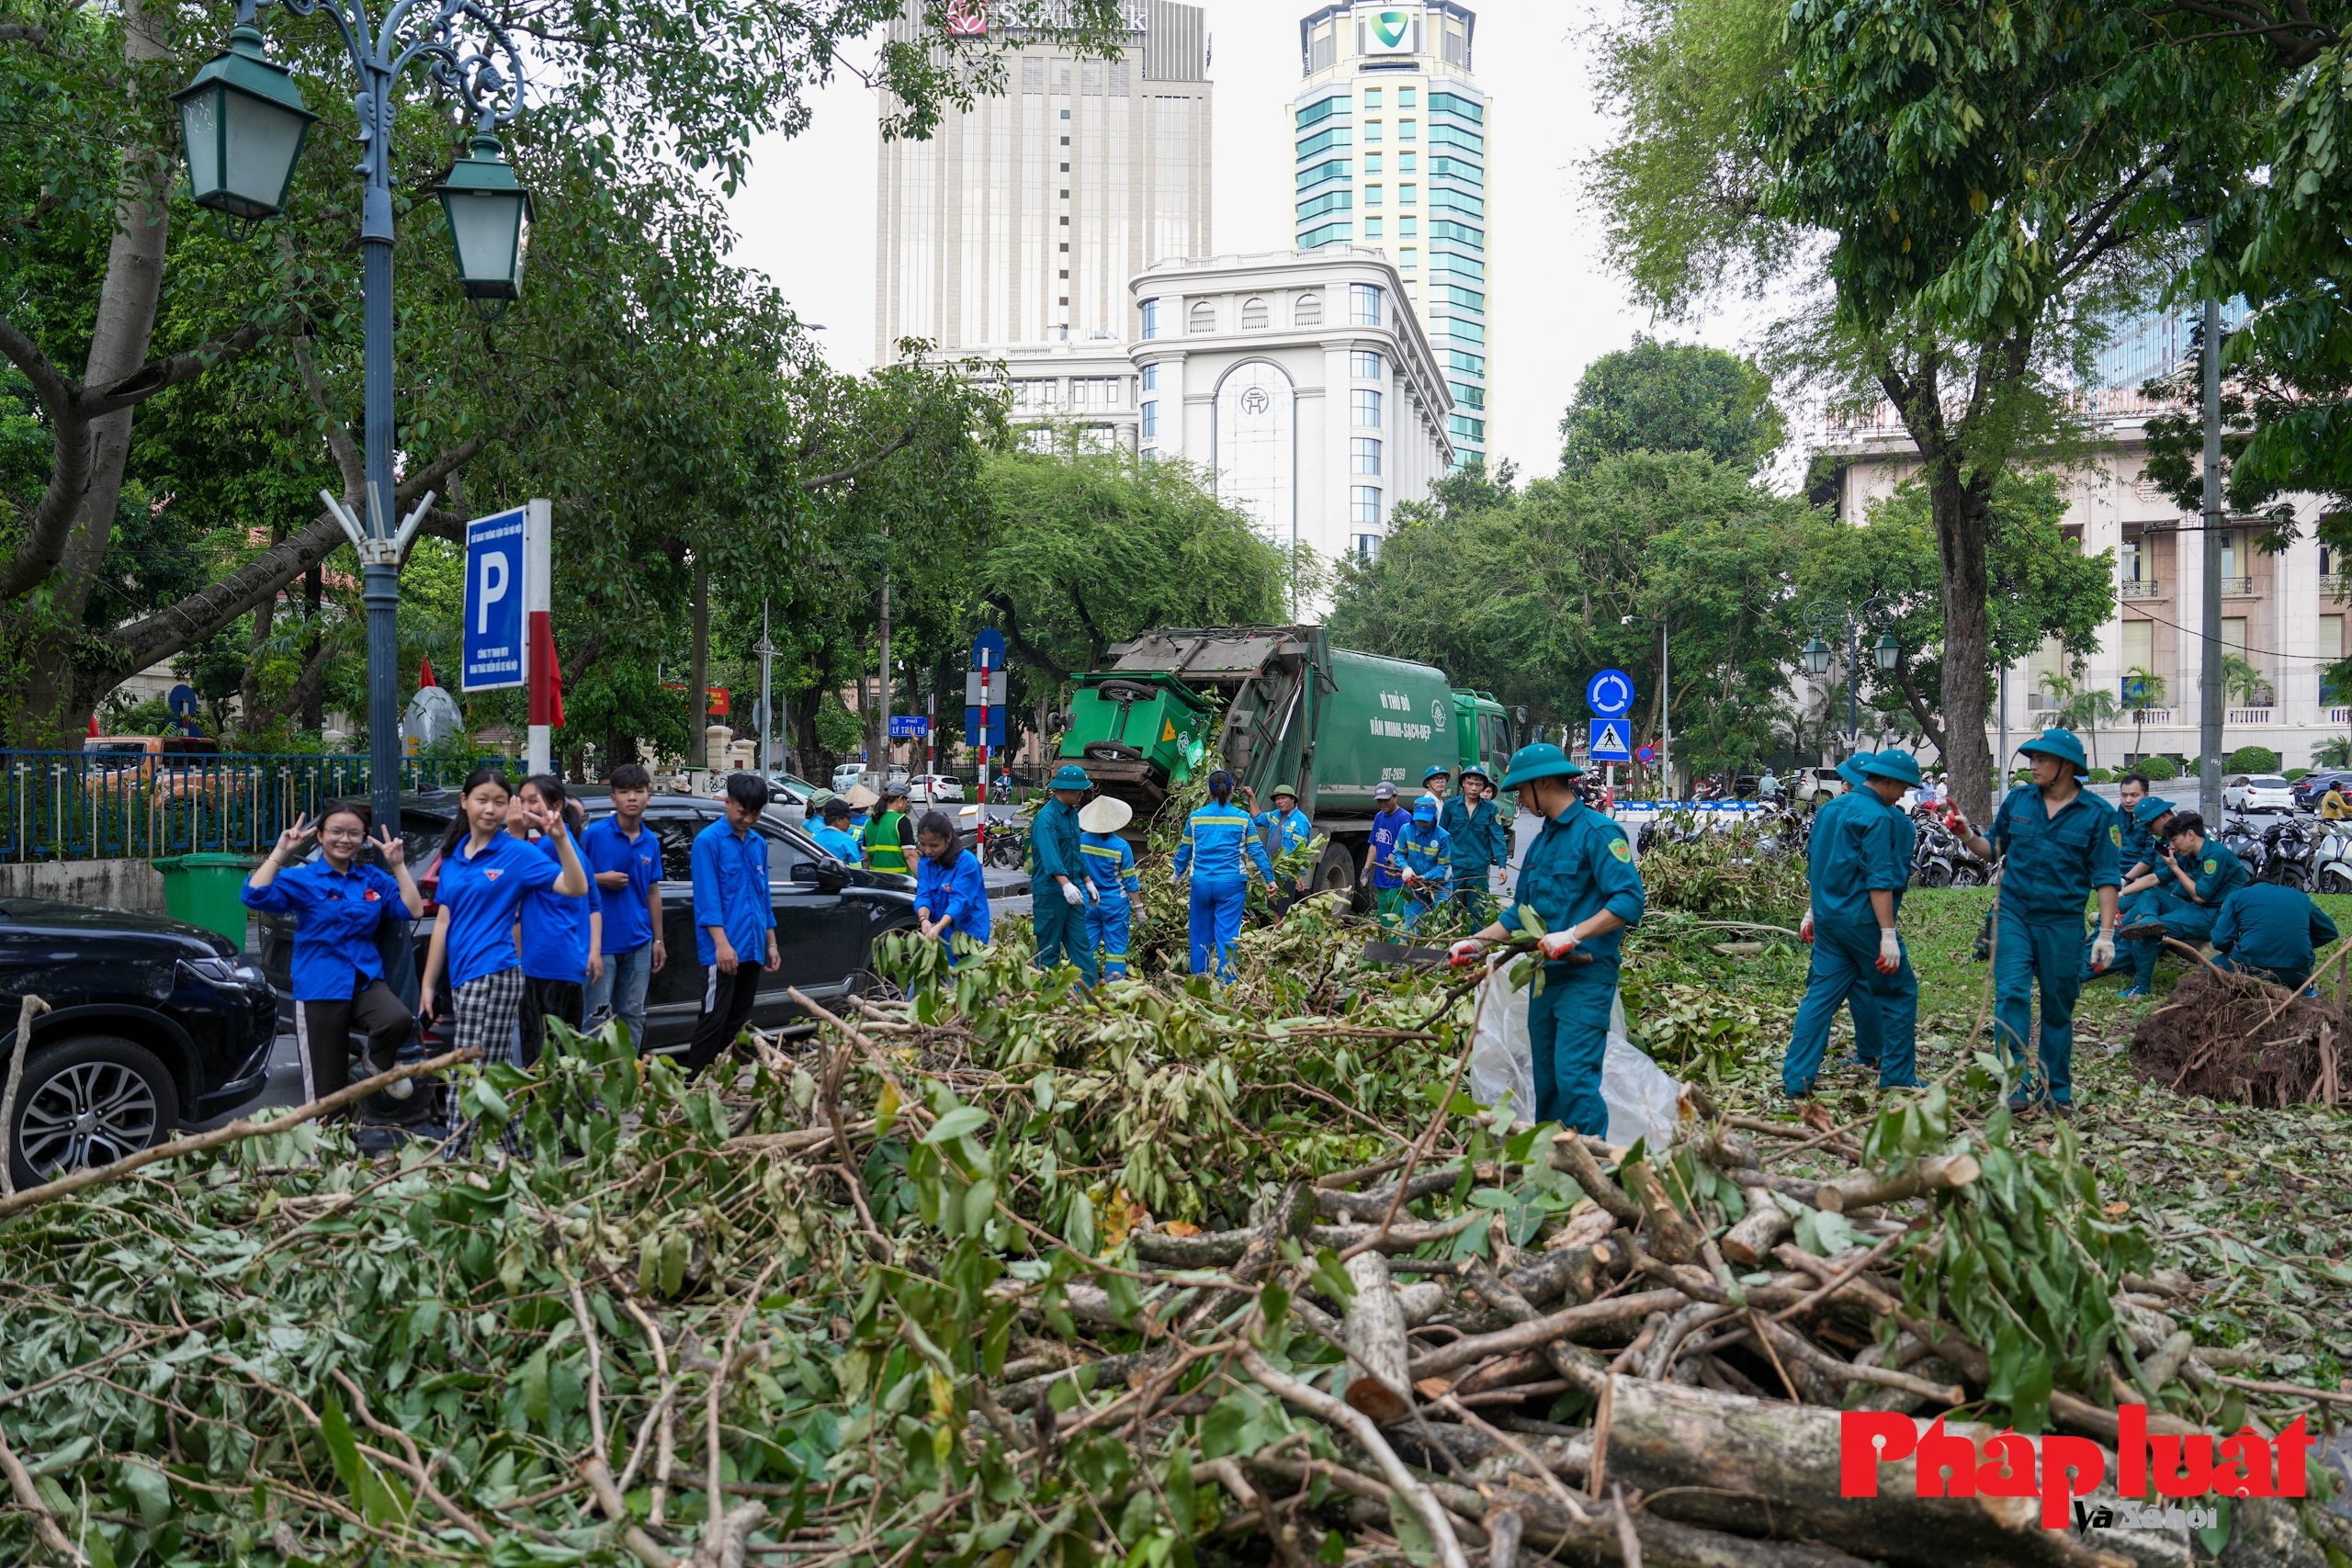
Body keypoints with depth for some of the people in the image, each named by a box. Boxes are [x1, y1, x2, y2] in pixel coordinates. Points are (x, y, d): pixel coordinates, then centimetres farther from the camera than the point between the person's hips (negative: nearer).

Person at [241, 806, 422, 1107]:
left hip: (366, 980, 2)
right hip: (320, 988, -2)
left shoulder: (374, 879, 9)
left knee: (400, 1020, -32)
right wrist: (280, 852, -15)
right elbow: (254, 895, -15)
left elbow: (413, 910, 2)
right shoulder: (301, 878, 0)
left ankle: (380, 1063, 1)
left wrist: (398, 865, -1)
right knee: (326, 1087, 2)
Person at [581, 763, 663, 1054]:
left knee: (634, 1015, 10)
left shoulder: (651, 841, 9)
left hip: (639, 942, 5)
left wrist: (658, 940, 12)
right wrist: (600, 879, -18)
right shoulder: (594, 833, -6)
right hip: (601, 940, -5)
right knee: (598, 1016, -4)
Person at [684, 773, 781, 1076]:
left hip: (751, 950, 7)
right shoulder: (709, 840, -7)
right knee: (714, 1021, -8)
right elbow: (708, 896, -13)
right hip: (722, 951, -7)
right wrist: (722, 943, -20)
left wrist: (771, 943, 17)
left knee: (737, 1023, 12)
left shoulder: (759, 843, 14)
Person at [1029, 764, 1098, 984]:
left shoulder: (1072, 813, 11)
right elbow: (1050, 855, -30)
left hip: (1072, 890, 8)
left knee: (1081, 945, 7)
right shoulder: (1046, 817, -16)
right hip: (1050, 891, -8)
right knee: (1049, 949, 1)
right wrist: (1065, 884, -42)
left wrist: (1088, 882, 22)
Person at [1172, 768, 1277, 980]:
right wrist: (1270, 878, 7)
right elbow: (1256, 851, 0)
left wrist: (1179, 875, 28)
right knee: (1227, 936, 0)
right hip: (1231, 884, -2)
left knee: (1200, 936, 12)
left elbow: (1184, 851, 11)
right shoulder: (1242, 818, -1)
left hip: (1201, 883, 2)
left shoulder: (1195, 818, 3)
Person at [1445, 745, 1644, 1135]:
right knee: (1546, 1082, 12)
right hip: (1544, 975, 9)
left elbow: (1630, 900, -19)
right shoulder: (1541, 842, 17)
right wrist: (1477, 942, 13)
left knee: (1575, 1078, -14)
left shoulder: (1598, 832, -9)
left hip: (1586, 977, -8)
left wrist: (1572, 935, -25)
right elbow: (1522, 914, 24)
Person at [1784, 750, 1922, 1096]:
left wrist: (1813, 911, 28)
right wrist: (1888, 934, -20)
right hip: (1863, 919, -8)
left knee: (1822, 994, 7)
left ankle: (1795, 1080, 2)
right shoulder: (1879, 818, -13)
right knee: (1899, 992, 8)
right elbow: (1879, 880, -19)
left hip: (1827, 918, 8)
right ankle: (1897, 1077, 12)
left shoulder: (1832, 808, 13)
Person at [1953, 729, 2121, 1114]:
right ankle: (2018, 1084, -16)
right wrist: (1968, 836, -5)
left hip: (2062, 923, -1)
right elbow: (1994, 848, 16)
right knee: (2011, 994, -14)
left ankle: (2056, 1091, 21)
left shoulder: (2097, 814, -2)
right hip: (2014, 914, 1)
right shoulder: (2017, 800, 5)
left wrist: (2106, 933, -8)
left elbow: (2106, 877, -3)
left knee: (2058, 1008, 9)